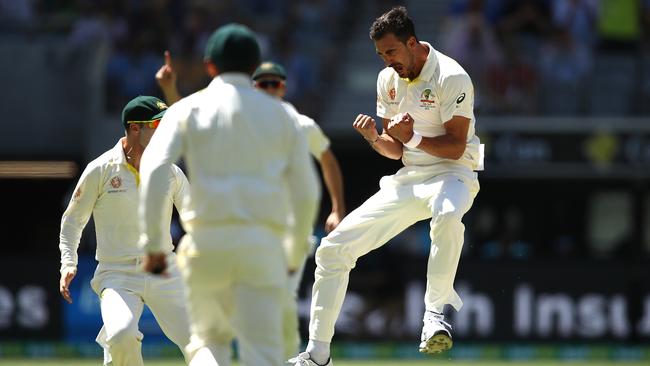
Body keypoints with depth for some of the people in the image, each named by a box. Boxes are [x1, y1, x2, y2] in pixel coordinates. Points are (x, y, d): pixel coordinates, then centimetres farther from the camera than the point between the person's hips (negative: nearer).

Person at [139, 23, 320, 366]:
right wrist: (295, 253, 23)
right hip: (262, 244, 0)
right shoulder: (279, 115, 13)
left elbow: (154, 168, -6)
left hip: (205, 240, 0)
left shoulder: (189, 109, 9)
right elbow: (306, 191, 11)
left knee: (207, 338, 18)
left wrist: (151, 241, -4)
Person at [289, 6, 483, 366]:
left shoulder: (451, 77, -14)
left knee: (447, 214, -45)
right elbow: (396, 151, 12)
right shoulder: (388, 80, 7)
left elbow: (455, 148, -17)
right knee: (333, 248, 0)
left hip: (451, 174, -7)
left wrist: (413, 137, -31)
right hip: (407, 180, 7)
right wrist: (374, 138, -9)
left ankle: (435, 311, -32)